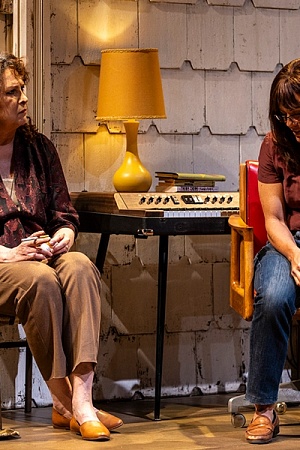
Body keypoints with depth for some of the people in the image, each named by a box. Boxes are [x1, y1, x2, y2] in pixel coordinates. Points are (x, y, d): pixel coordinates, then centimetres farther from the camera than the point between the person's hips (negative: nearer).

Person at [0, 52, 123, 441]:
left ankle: (81, 398, -40)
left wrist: (64, 234, -6)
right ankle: (63, 401, -28)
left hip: (43, 252, 4)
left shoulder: (39, 147, 14)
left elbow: (64, 212, 18)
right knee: (40, 280, -36)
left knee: (80, 267, -30)